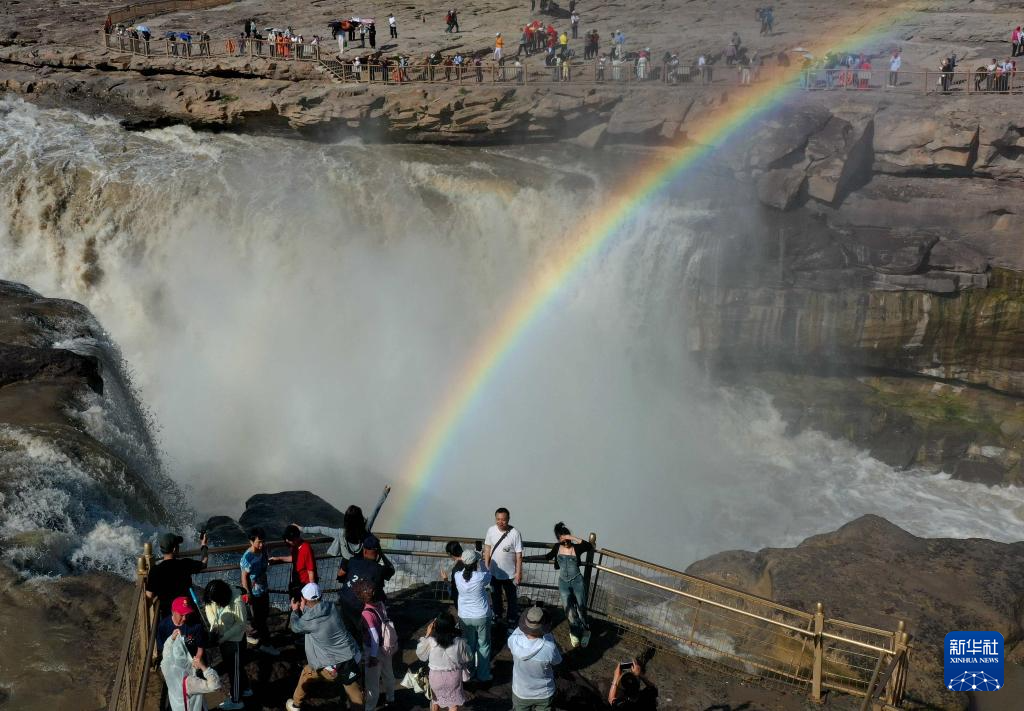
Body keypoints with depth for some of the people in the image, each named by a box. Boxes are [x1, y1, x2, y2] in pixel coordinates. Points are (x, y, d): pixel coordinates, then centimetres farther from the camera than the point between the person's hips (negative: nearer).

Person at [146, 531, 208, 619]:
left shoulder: (155, 570, -17)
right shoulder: (185, 564, -16)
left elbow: (149, 596, -12)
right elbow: (203, 563, 4)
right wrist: (204, 545, 18)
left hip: (165, 612, 0)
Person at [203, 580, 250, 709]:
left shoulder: (237, 600, -33)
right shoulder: (211, 597, -16)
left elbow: (241, 624, -23)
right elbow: (209, 609, 3)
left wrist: (224, 637, -25)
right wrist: (214, 626, -13)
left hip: (235, 639, -7)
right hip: (222, 637, 7)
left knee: (235, 669, 9)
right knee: (229, 666, 24)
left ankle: (236, 701, 27)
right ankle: (245, 688, 45)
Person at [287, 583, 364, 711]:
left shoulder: (309, 620, -14)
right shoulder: (332, 608, -2)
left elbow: (295, 626, 10)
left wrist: (295, 610, 25)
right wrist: (303, 609, 24)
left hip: (332, 667, -3)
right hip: (352, 660, 3)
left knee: (306, 673, 25)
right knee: (355, 693, 19)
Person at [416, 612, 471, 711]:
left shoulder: (430, 641, -21)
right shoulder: (459, 642, -19)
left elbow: (421, 654, -3)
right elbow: (466, 659, -6)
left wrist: (427, 635, -5)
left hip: (436, 676, 1)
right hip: (454, 676, -1)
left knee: (435, 699, 27)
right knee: (454, 703, 19)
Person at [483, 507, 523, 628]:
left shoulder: (514, 533, -22)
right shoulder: (491, 530, -12)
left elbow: (519, 555, -15)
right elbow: (487, 548, 1)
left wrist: (518, 573, -13)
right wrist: (486, 567, 2)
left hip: (509, 574, -3)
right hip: (494, 572, 4)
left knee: (511, 598, 16)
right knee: (496, 596, 25)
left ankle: (511, 621, 36)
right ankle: (497, 616, 48)